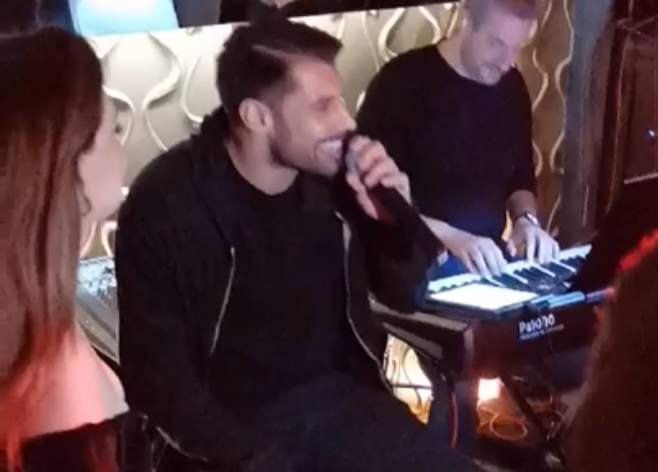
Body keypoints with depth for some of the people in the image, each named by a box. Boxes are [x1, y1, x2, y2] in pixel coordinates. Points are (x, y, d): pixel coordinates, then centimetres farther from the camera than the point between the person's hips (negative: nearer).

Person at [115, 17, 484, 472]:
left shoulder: (332, 174, -3)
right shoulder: (166, 204, -15)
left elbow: (402, 295, 9)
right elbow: (157, 373, -11)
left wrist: (396, 218, -11)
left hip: (339, 397, 5)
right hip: (236, 422, -4)